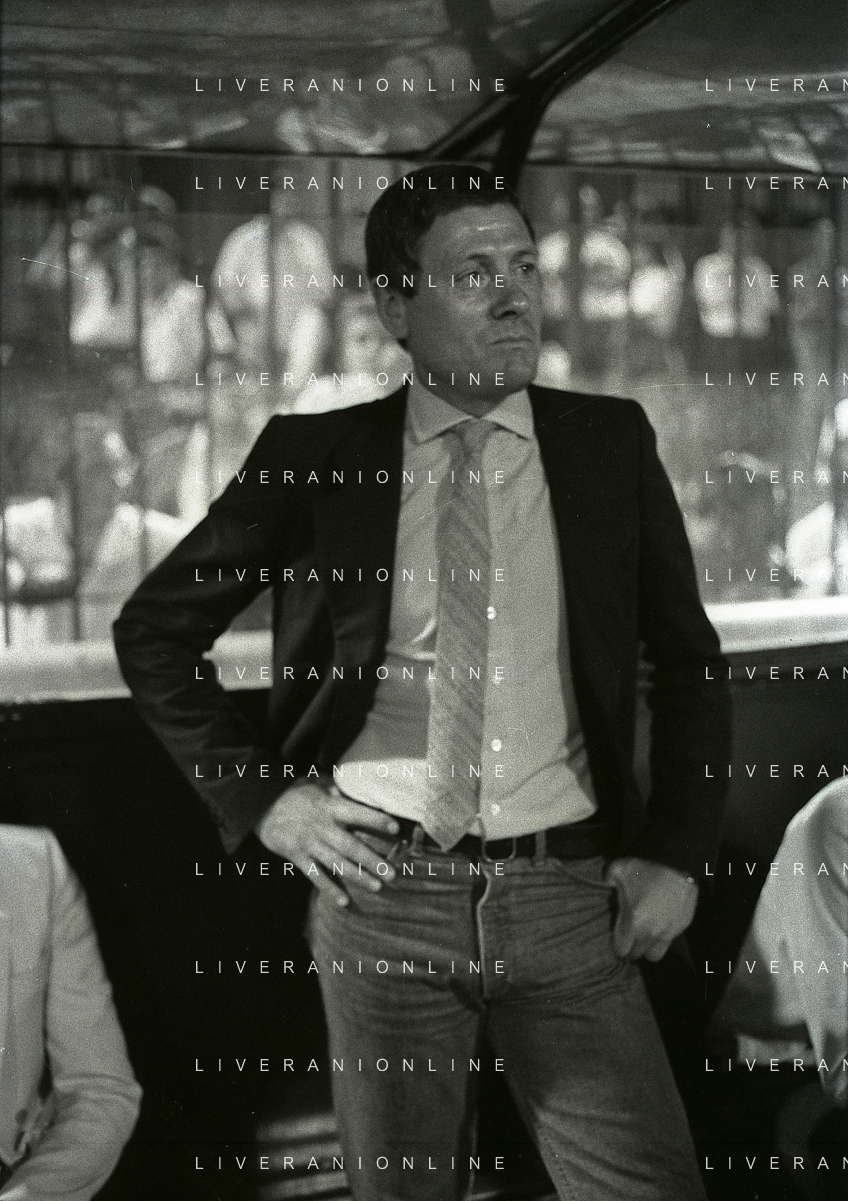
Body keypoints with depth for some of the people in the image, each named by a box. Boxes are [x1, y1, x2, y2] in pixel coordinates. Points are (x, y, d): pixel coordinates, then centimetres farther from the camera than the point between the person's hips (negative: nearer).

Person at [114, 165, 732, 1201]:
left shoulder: (611, 444, 4)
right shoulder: (313, 457, 1)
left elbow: (689, 661, 12)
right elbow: (153, 630, 9)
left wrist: (676, 853, 3)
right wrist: (261, 797, 1)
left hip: (569, 894, 1)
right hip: (383, 887, 0)